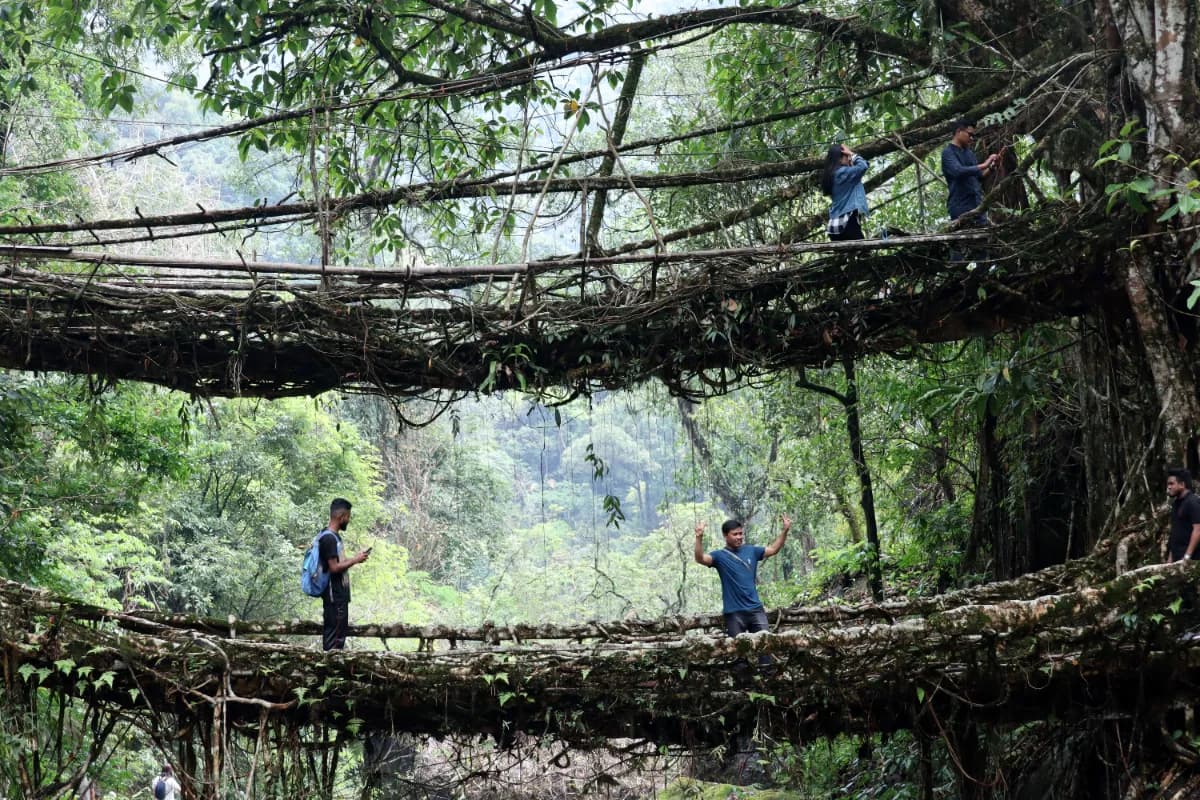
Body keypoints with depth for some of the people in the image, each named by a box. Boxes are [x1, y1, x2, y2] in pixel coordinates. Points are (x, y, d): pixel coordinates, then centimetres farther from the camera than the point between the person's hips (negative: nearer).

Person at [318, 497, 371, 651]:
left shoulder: (333, 536, 12)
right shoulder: (329, 538, -19)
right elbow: (334, 568, -22)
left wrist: (355, 558, 9)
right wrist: (355, 560, -13)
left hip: (339, 594, 10)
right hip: (334, 596, -10)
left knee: (339, 632, 14)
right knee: (334, 636, -5)